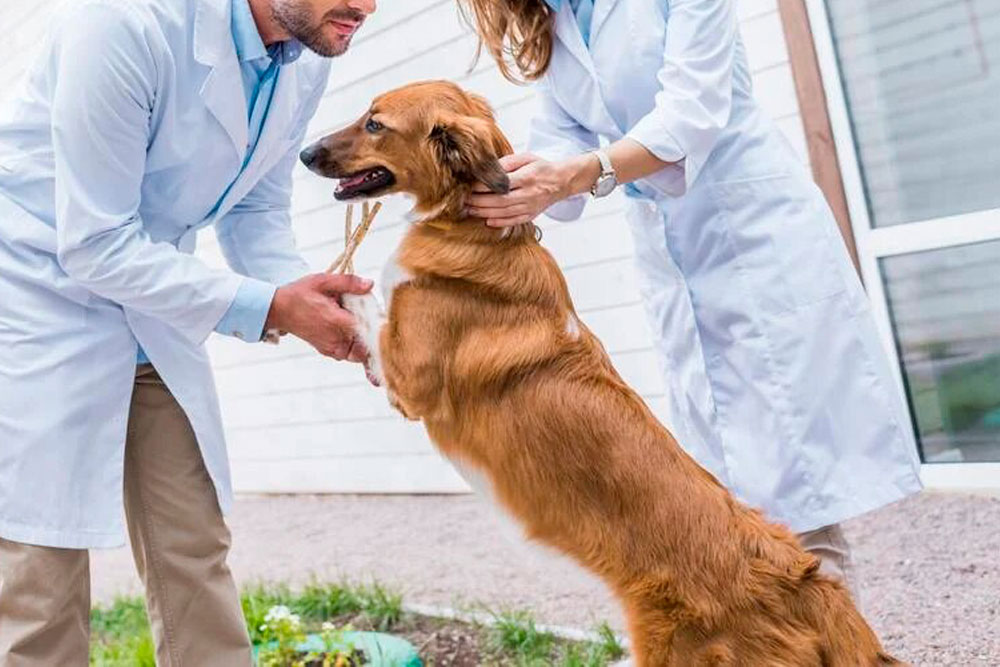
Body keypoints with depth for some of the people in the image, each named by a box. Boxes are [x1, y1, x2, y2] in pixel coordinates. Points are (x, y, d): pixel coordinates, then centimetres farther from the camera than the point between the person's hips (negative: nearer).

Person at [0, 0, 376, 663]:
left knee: (196, 551, 7)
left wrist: (309, 302, -14)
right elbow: (95, 247, -24)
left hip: (151, 293, 6)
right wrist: (266, 307, -27)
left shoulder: (308, 58, -6)